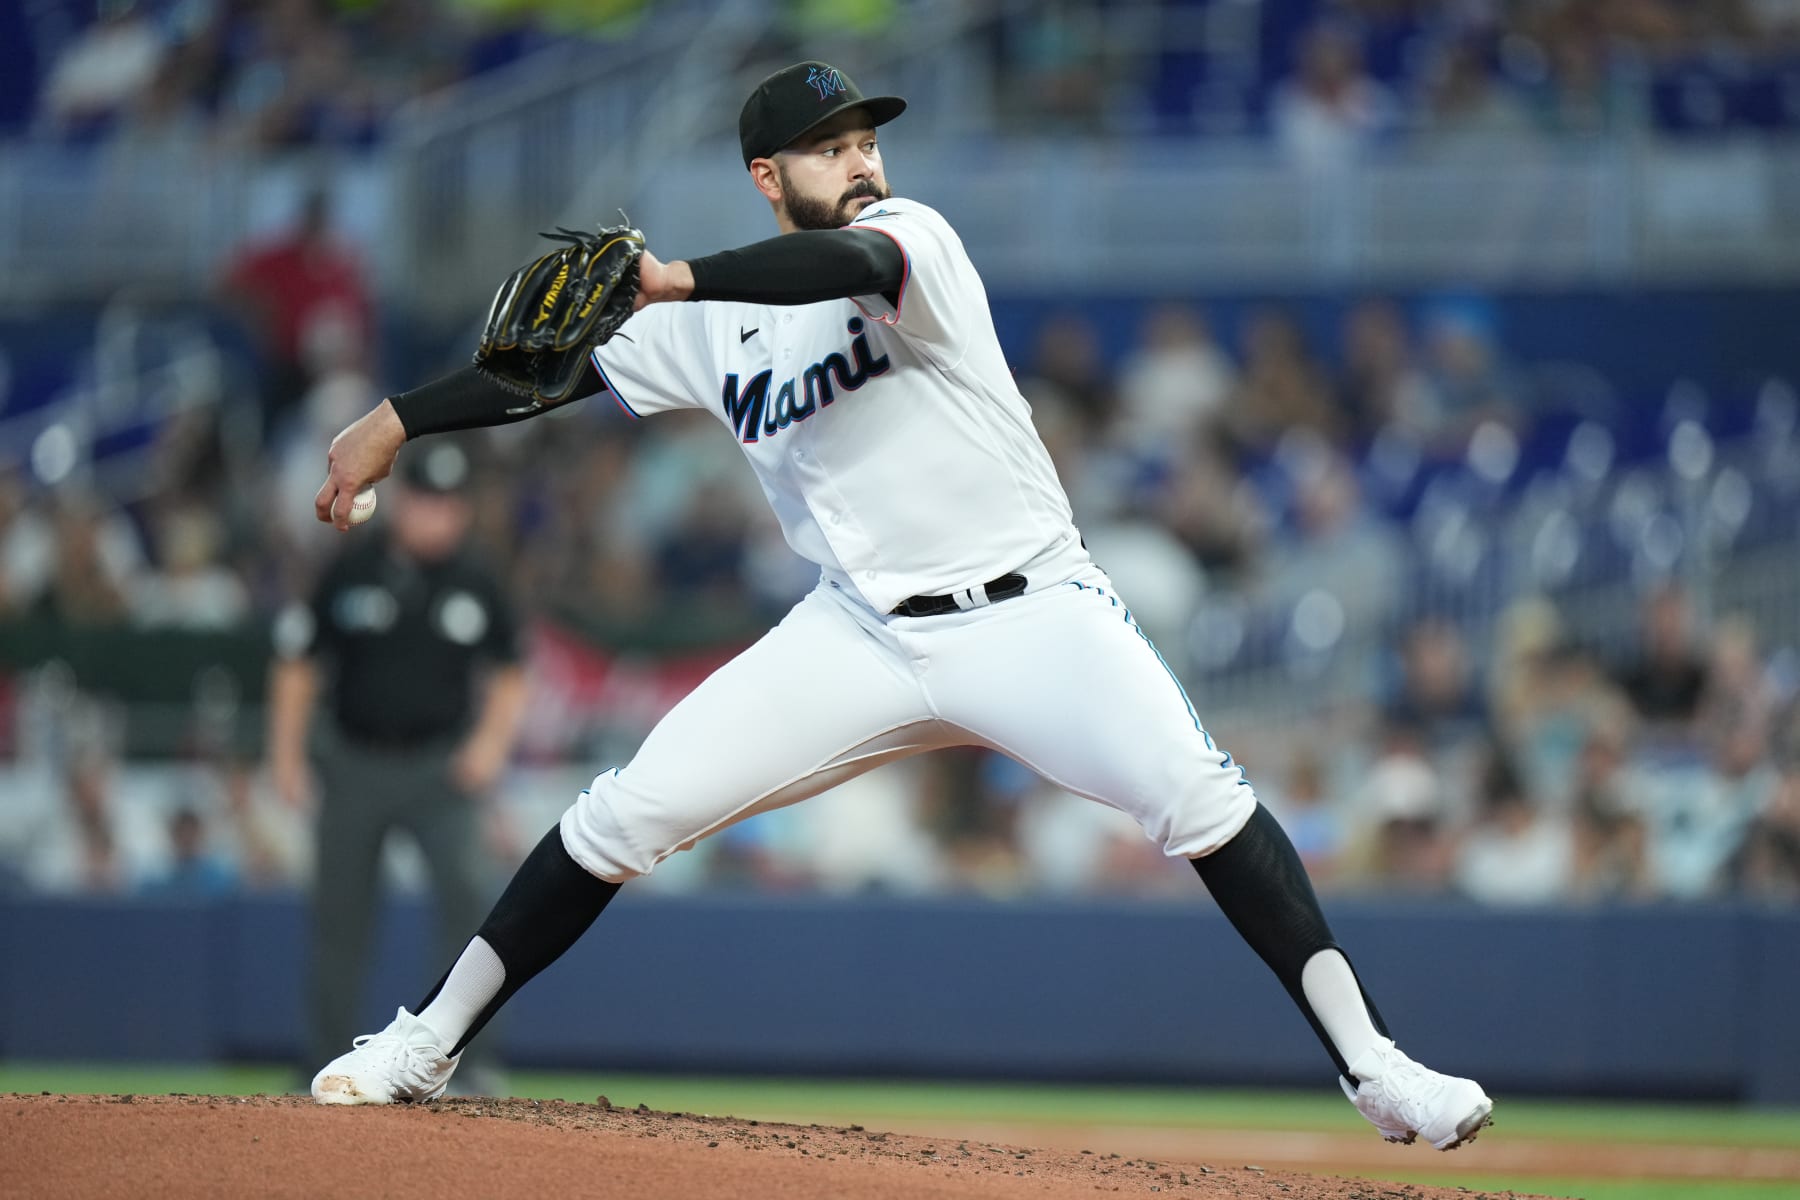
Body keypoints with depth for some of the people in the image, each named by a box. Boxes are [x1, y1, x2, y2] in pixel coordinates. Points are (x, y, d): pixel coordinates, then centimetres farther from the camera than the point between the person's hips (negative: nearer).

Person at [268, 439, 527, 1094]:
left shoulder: (478, 586, 1)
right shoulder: (351, 574, -1)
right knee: (340, 915, 5)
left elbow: (509, 677, 10)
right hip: (355, 763, 1)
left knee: (463, 889, -20)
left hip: (441, 767, -1)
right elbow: (298, 664, 5)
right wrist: (286, 756, 0)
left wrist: (491, 739, -8)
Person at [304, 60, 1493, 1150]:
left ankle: (1373, 1065, -18)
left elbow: (859, 266, -33)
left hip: (1031, 607, -4)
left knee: (1200, 795, -24)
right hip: (861, 638, 4)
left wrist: (677, 281, -46)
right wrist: (396, 421, 4)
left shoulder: (911, 234, -9)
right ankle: (425, 1046, 8)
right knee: (628, 811, -4)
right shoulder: (715, 325, 6)